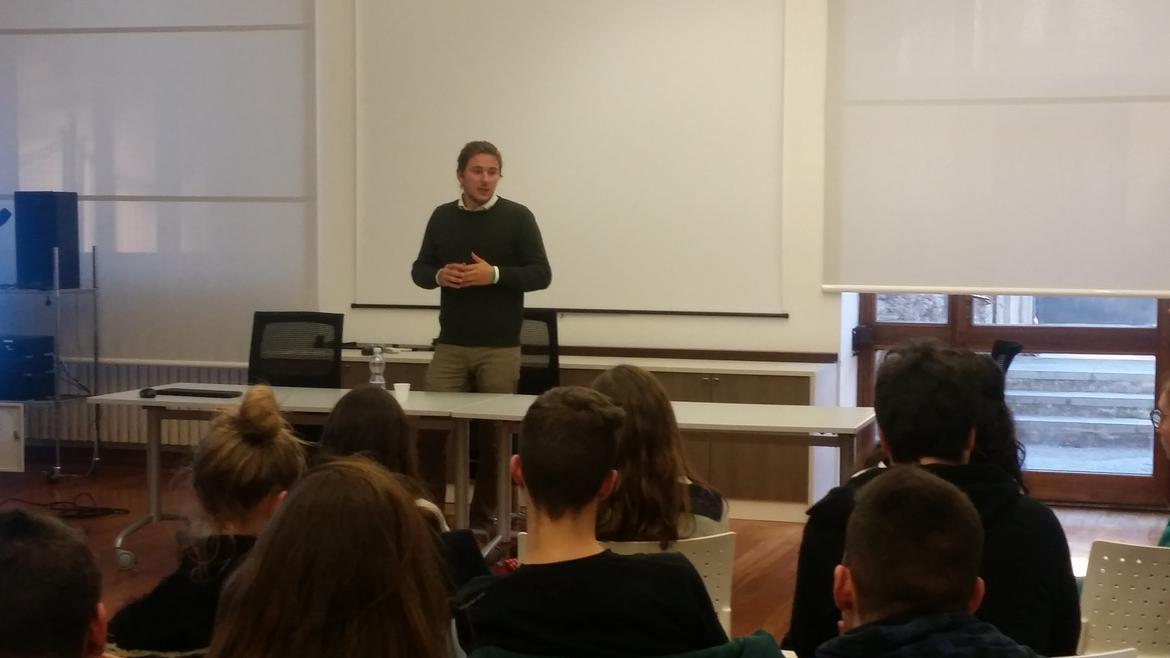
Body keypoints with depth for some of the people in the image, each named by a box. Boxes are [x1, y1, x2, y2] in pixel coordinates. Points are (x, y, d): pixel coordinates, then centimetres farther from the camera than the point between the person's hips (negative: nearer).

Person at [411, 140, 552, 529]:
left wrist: (495, 274, -19)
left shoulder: (517, 217, -2)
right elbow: (419, 270, 13)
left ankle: (483, 516, 13)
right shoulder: (442, 217, 9)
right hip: (451, 345, 3)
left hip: (500, 348, -3)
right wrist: (438, 275, -9)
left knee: (494, 435, 2)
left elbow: (541, 274, -5)